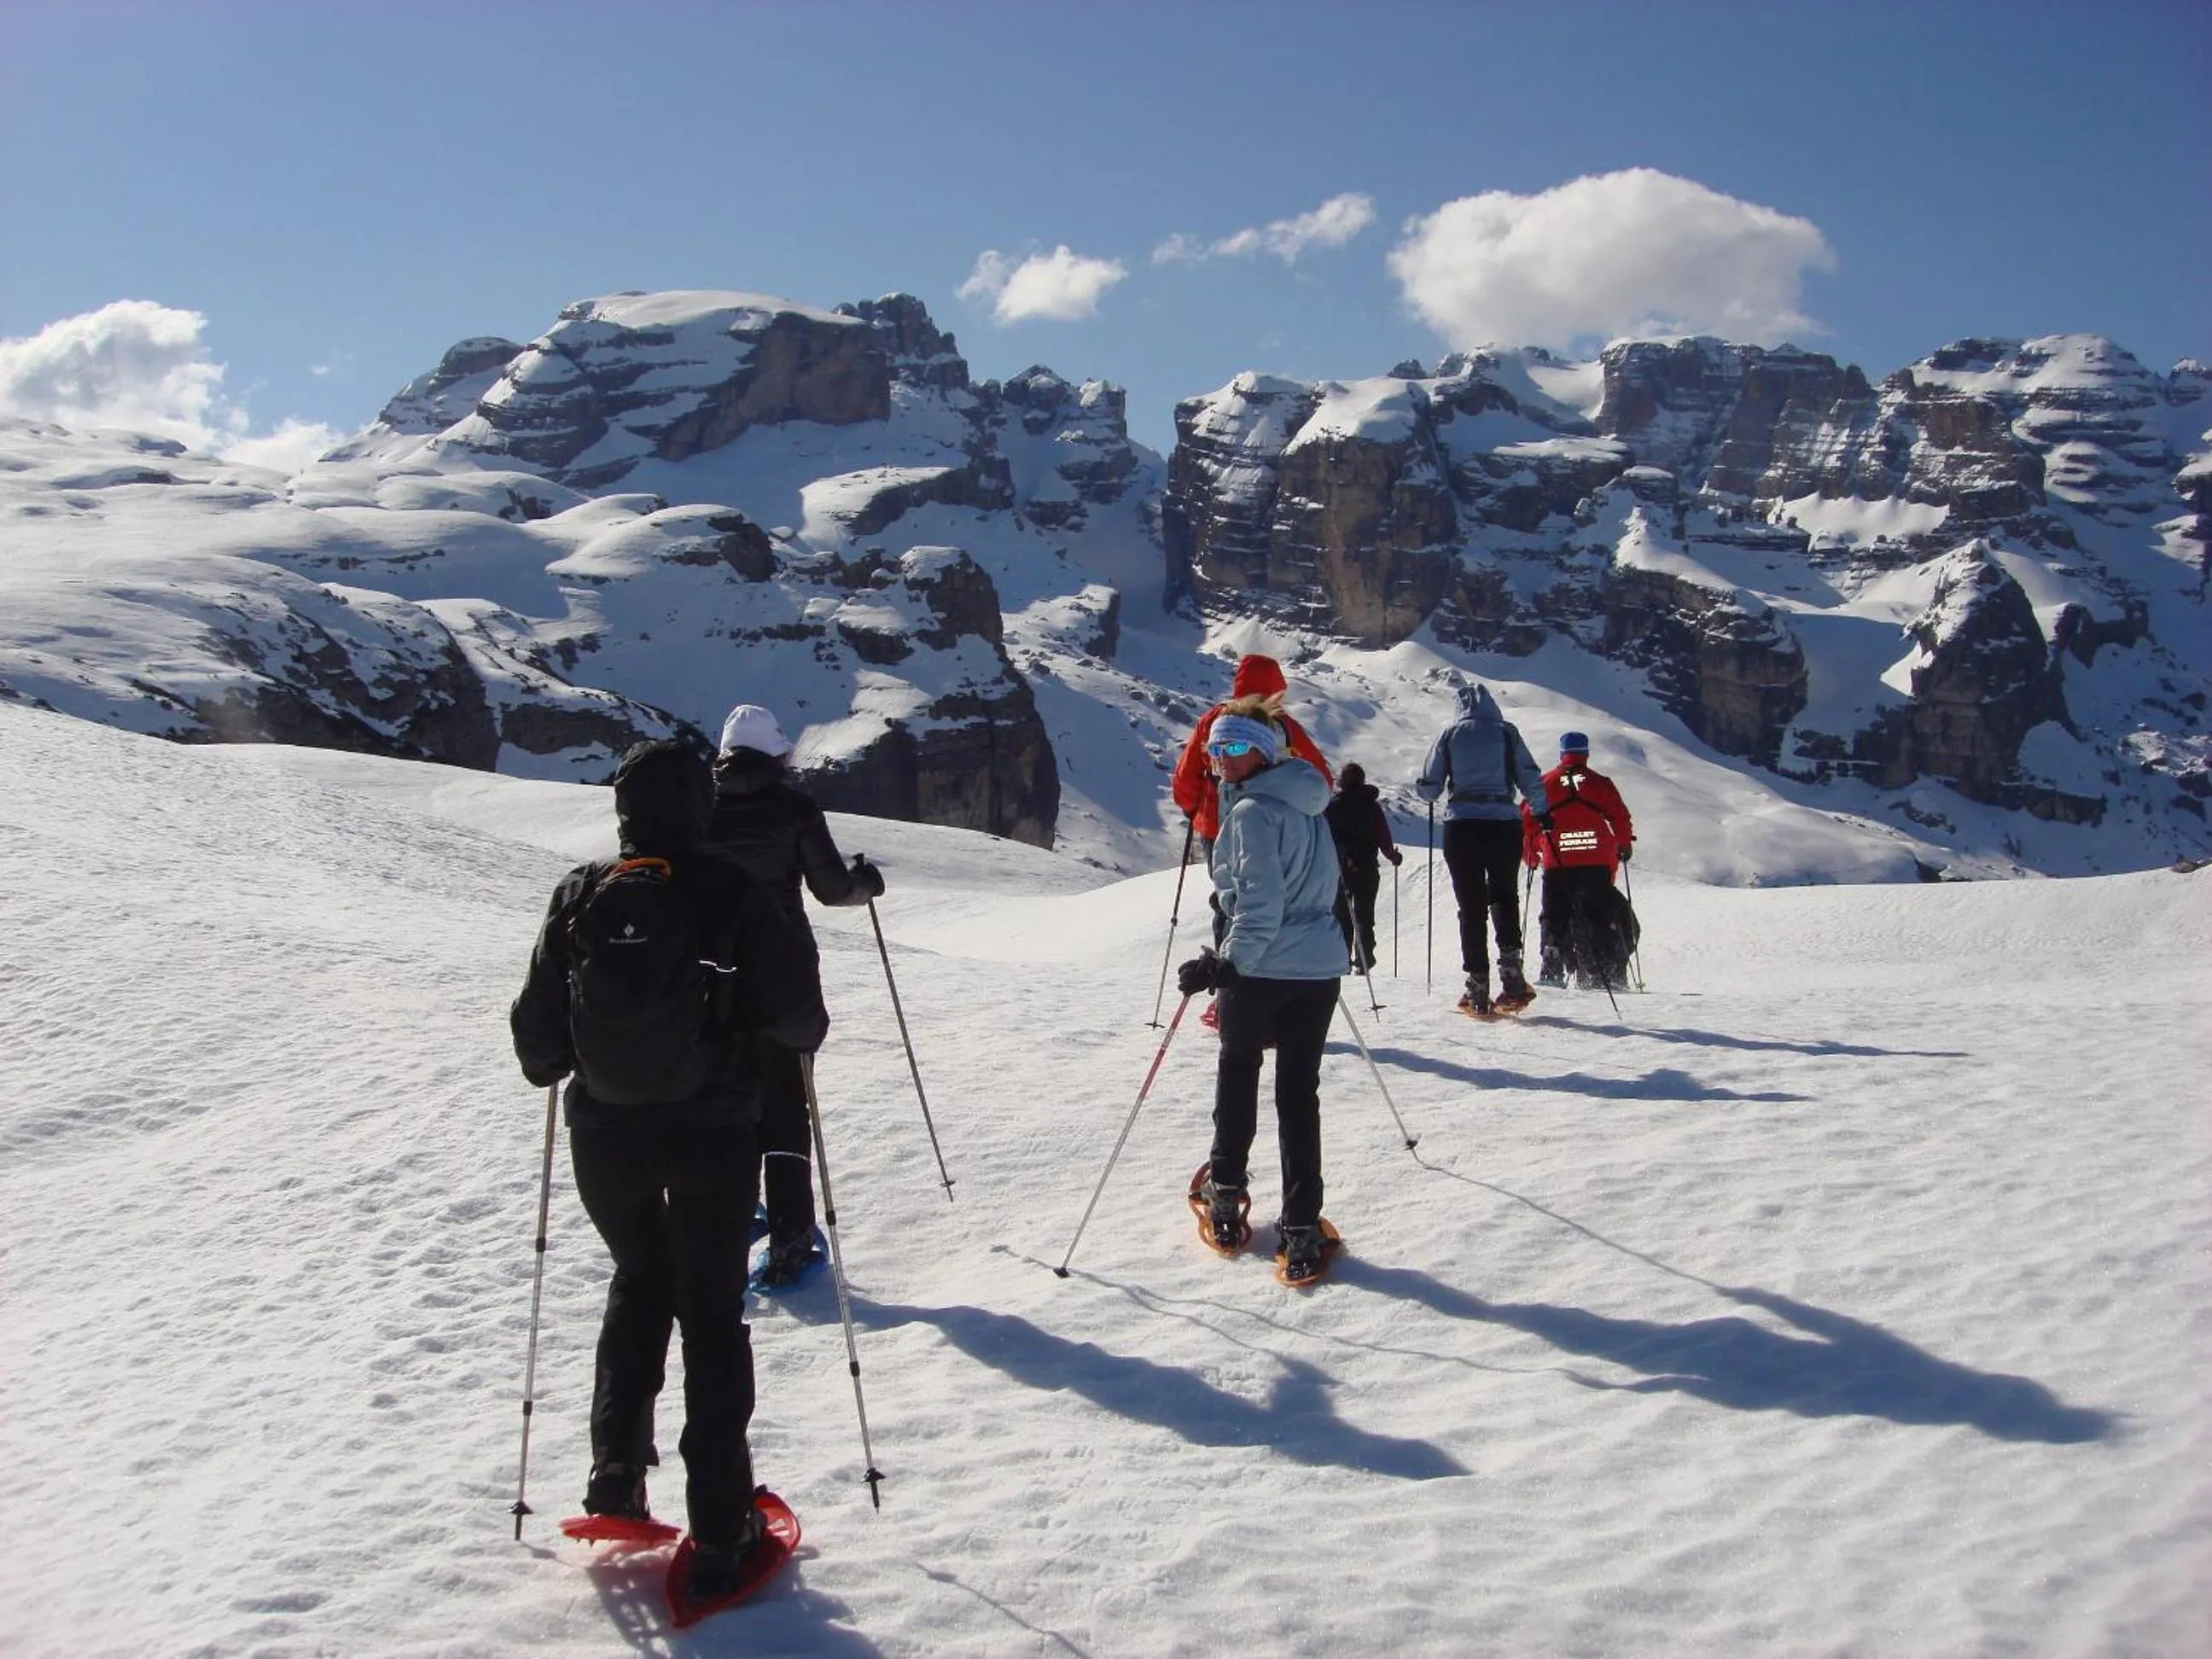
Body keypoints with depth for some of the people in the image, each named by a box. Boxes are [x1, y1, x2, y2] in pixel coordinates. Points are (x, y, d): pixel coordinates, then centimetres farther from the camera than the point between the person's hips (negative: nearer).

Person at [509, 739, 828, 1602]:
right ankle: (719, 1535, 10)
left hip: (605, 1134, 3)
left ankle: (617, 1471, 20)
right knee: (712, 1311, 9)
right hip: (711, 1136, -2)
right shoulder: (730, 893, -12)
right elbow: (797, 1014, -9)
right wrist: (799, 1030, 14)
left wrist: (551, 1065, 23)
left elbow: (537, 1025, 2)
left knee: (638, 1281, 27)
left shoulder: (580, 894, -4)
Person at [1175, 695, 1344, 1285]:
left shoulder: (1251, 811, -13)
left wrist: (1228, 962, -21)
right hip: (1320, 968, 6)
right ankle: (1301, 1226, 2)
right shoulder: (1308, 806, 12)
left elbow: (1260, 904, -22)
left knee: (1237, 1071, 17)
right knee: (1299, 1090, 7)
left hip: (1260, 970, -6)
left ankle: (1226, 1189, 30)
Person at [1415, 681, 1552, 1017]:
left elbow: (1428, 788, 5)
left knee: (1471, 906, 5)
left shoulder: (1450, 734, 5)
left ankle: (1478, 991, 3)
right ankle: (1511, 969, 4)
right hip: (1505, 826, 0)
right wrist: (1542, 813, 16)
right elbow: (1530, 779, 1)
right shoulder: (1507, 732, 5)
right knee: (1505, 897, 19)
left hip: (1461, 828, 0)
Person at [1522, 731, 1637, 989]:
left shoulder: (1545, 783, 4)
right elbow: (1621, 818, 4)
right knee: (1602, 917, 6)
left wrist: (1529, 854, 19)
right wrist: (1624, 846, 20)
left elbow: (1528, 820, 6)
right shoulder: (1600, 783, 4)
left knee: (1555, 918, 6)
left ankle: (1551, 971, -4)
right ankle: (1610, 973, 3)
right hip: (1597, 864, 0)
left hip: (1556, 864, 0)